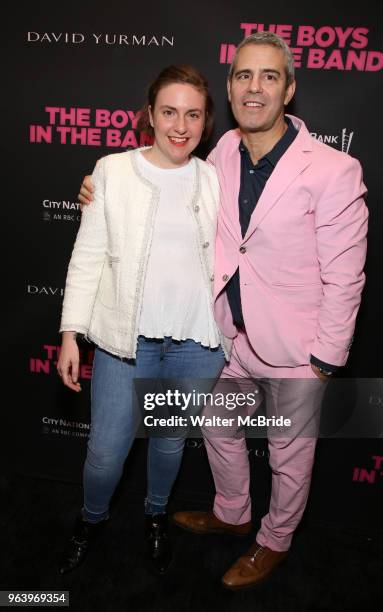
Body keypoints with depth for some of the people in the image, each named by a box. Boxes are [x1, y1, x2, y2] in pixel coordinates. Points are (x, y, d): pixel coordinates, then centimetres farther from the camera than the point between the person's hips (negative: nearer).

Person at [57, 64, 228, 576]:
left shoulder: (213, 180, 3)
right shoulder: (113, 171, -3)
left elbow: (222, 261, 8)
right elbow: (89, 255, -1)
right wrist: (70, 332, -4)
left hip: (196, 341, 2)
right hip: (126, 337, -1)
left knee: (172, 440, 17)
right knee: (107, 448, 7)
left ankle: (156, 515, 48)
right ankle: (92, 519, 41)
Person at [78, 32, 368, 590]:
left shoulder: (333, 170, -19)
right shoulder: (221, 155, -3)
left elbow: (343, 277, -15)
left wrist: (325, 356, -11)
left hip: (294, 347, -5)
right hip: (230, 334, 6)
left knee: (290, 454, 17)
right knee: (218, 428, 24)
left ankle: (274, 542, 47)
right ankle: (231, 514, 54)